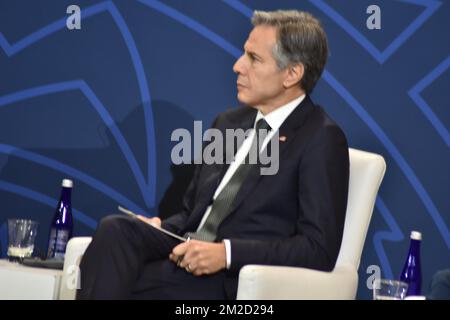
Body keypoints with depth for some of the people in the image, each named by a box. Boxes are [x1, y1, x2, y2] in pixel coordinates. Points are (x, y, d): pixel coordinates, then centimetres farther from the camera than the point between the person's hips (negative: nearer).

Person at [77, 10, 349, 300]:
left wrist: (227, 252, -19)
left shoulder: (322, 140, -3)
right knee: (116, 228, -25)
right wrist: (160, 229, 1)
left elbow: (320, 248, -11)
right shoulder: (229, 123, 20)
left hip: (235, 281, -6)